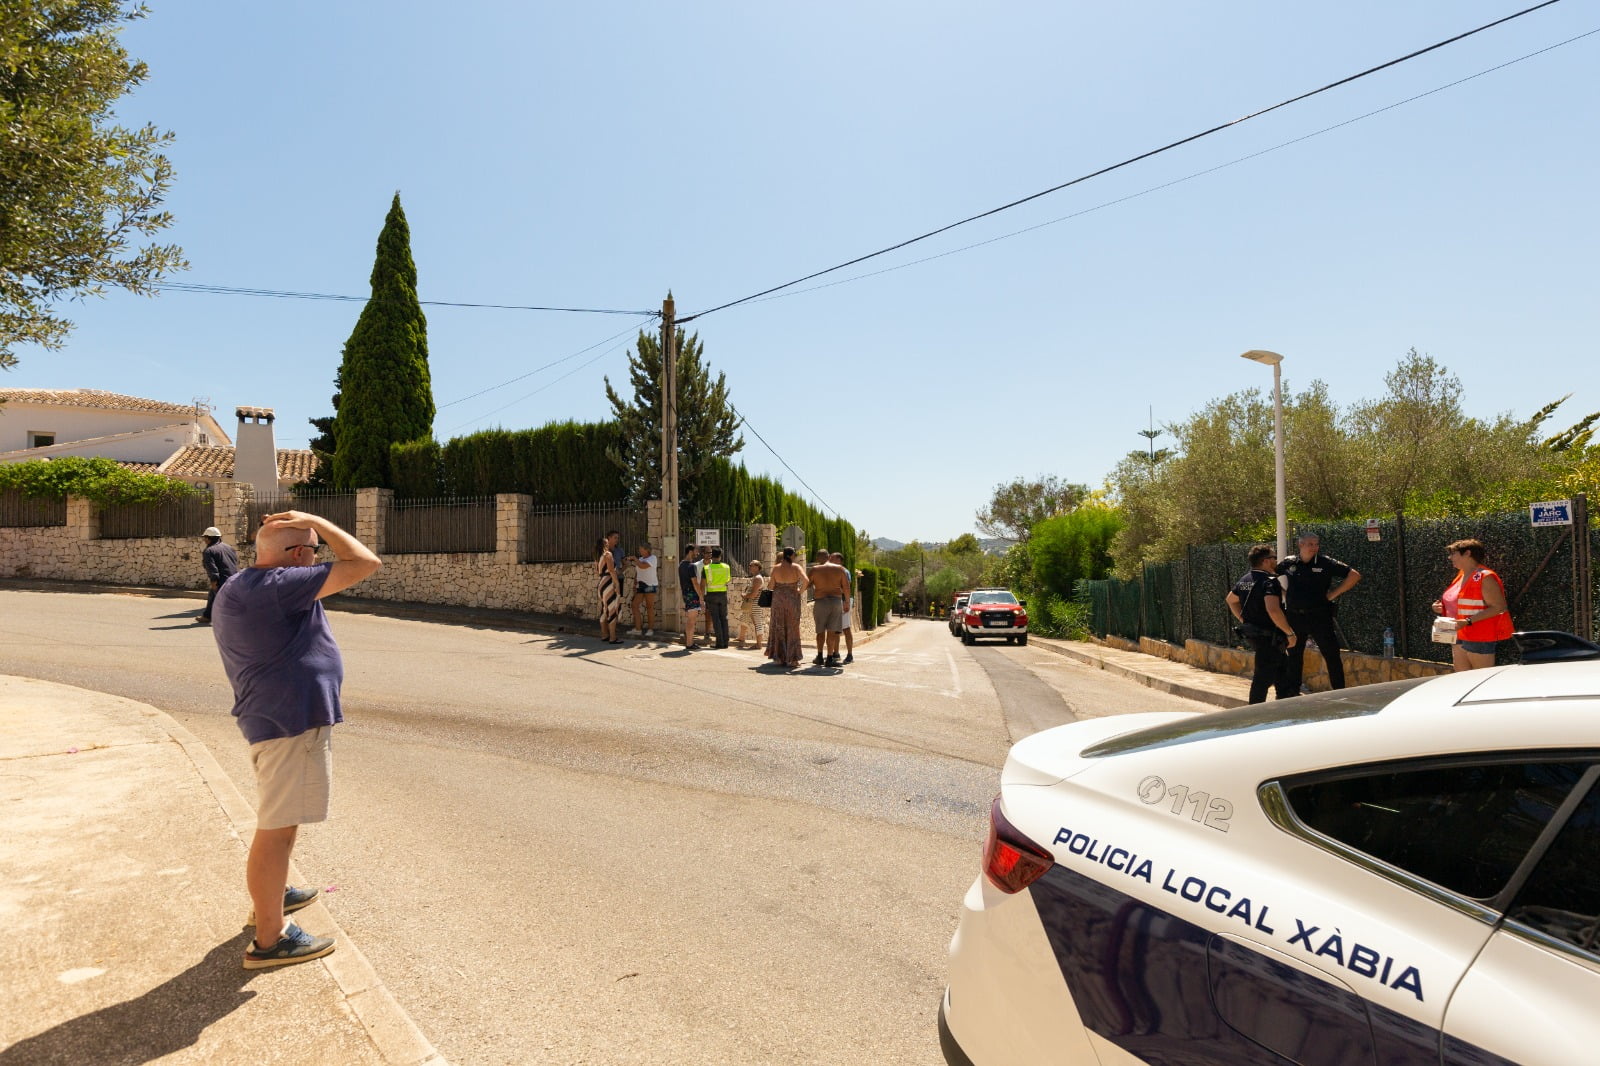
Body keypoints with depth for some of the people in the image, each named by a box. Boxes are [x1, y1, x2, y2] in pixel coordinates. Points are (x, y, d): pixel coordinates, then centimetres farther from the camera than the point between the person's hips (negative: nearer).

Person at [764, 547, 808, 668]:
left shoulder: (776, 568, 0)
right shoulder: (796, 567, -7)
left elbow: (772, 585, -2)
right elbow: (805, 580, -21)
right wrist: (800, 591, -6)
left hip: (778, 599, 2)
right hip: (792, 599, -2)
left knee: (778, 628, 11)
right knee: (792, 628, 6)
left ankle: (779, 658, 12)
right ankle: (792, 659, 6)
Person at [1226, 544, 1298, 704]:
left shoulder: (1245, 579, 9)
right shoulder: (1269, 581, -20)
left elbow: (1231, 599, 25)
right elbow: (1273, 610, -33)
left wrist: (1244, 621, 23)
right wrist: (1290, 632, -24)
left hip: (1251, 633, 10)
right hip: (1267, 635, -10)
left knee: (1282, 665, 25)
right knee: (1264, 676, -3)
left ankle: (1285, 700, 36)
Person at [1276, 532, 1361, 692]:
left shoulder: (1326, 562, -4)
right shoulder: (1289, 563, 3)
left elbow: (1354, 575, -5)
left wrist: (1333, 594, -7)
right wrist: (1283, 594, 9)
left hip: (1319, 617, -3)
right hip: (1294, 617, 3)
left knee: (1331, 655, 1)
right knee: (1294, 656, 12)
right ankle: (1292, 692, 22)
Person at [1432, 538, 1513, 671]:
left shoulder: (1485, 577, -13)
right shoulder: (1461, 576, 14)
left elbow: (1499, 607, -20)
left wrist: (1468, 621, -26)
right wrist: (1443, 608, 7)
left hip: (1480, 638, -9)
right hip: (1459, 636, 9)